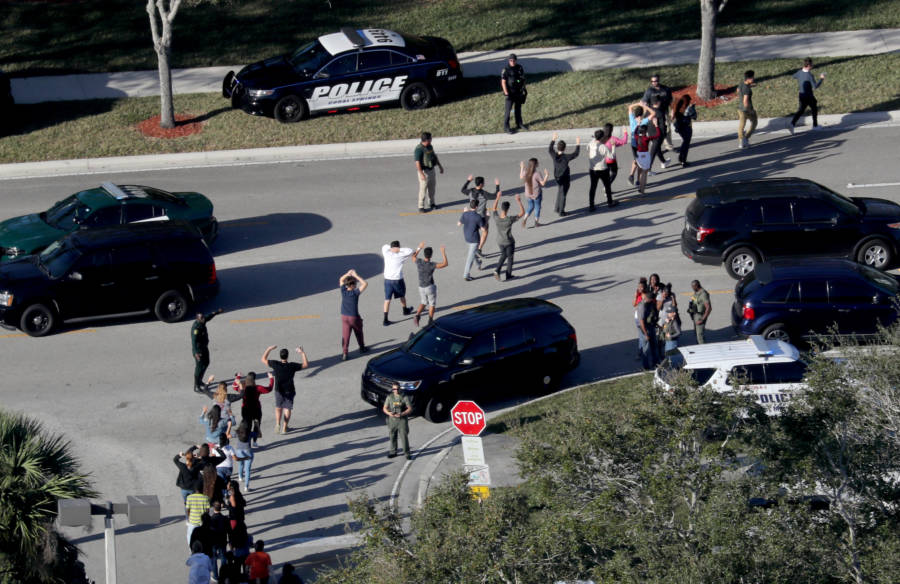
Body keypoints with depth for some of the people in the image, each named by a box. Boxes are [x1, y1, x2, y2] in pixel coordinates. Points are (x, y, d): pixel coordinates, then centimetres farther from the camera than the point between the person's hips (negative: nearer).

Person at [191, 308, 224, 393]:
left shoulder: (202, 322, -3)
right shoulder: (196, 327, -30)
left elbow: (208, 317, 20)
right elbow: (194, 340, -37)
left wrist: (217, 312, 33)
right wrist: (196, 353, -45)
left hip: (204, 347, 10)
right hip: (198, 349, -10)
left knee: (206, 363, 24)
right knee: (199, 367, -3)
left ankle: (199, 381, 41)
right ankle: (196, 387, 7)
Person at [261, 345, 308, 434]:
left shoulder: (275, 364, -21)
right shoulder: (292, 366, -21)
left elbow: (263, 359, -7)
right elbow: (306, 365, -9)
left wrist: (269, 349, 2)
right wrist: (302, 353, -4)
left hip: (279, 391, 1)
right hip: (289, 391, -1)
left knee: (278, 407, 21)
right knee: (287, 409, 14)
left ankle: (278, 423, 2)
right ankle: (284, 428, 15)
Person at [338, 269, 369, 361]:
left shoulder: (343, 291, -6)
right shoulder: (355, 293, -18)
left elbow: (341, 280, 12)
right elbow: (365, 284, -17)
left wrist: (348, 274, 2)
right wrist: (356, 275, -14)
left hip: (344, 317, 3)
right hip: (354, 317, -3)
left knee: (345, 335, 2)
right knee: (359, 333, 20)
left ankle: (344, 352, -6)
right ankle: (362, 348, 37)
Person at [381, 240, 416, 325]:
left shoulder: (387, 254, -3)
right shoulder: (400, 256, -14)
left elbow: (384, 246, 17)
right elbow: (410, 251, -9)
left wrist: (391, 248, 2)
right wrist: (400, 249, -12)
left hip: (387, 279, 2)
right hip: (398, 280, -2)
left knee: (387, 299, 3)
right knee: (402, 295, 25)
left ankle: (385, 319, -3)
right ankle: (405, 310, 49)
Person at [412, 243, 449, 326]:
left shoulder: (419, 262, -11)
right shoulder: (431, 265, -23)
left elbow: (413, 257, 15)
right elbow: (445, 264, -24)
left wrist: (419, 248, 19)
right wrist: (443, 253, -17)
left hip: (421, 287, 4)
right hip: (430, 287, -4)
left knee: (423, 303, 23)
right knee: (432, 304, 15)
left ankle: (417, 316, -2)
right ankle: (430, 322, 16)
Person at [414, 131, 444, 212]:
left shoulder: (430, 147, 7)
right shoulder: (419, 149, -21)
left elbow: (434, 156, 22)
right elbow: (417, 162, -26)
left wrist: (440, 166, 25)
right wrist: (421, 174, -32)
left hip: (431, 169, 8)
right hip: (424, 171, -8)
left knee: (432, 187, 17)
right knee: (423, 188, -9)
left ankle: (431, 203, 32)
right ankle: (421, 207, -6)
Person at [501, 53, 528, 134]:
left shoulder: (519, 68, 0)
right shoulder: (506, 70, -15)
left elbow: (523, 79, 11)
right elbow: (503, 82, -15)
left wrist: (524, 89, 9)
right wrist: (506, 93, -19)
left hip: (519, 92, 5)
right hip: (510, 93, -5)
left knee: (518, 108, 16)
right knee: (508, 110, -3)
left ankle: (519, 124, 29)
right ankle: (506, 127, 2)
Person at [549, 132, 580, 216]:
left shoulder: (554, 156, -15)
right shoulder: (566, 157, -27)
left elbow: (550, 149, 6)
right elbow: (575, 154, -15)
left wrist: (553, 139, 14)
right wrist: (578, 144, -6)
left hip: (557, 178, 5)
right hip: (565, 178, -5)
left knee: (559, 193, 26)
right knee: (563, 195, 6)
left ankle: (557, 209, 35)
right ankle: (561, 212, 14)